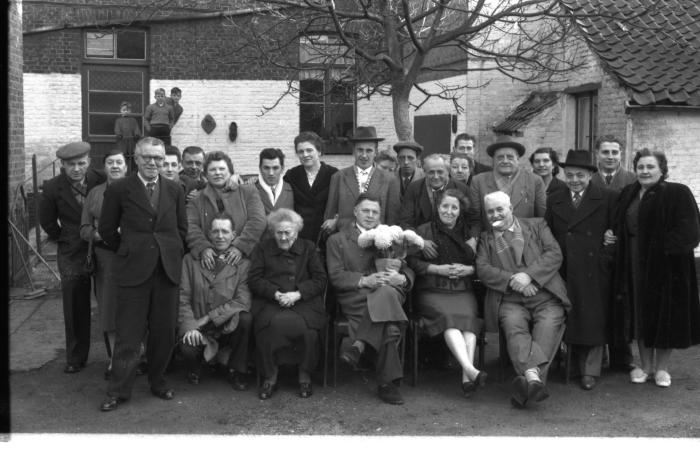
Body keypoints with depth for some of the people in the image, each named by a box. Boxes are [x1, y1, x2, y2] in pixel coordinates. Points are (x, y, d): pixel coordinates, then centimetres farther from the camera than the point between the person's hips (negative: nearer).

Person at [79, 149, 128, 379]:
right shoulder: (94, 193, 11)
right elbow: (84, 229, 8)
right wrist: (99, 235, -11)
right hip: (104, 258, 2)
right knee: (109, 309, 3)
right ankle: (113, 359, 14)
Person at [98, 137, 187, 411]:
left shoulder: (174, 191, 9)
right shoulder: (119, 190, 1)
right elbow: (106, 229, 6)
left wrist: (171, 253, 9)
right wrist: (128, 252, 7)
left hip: (168, 269, 3)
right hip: (133, 270, -3)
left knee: (164, 332, 9)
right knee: (128, 334, 0)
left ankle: (158, 381, 25)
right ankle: (118, 391, 10)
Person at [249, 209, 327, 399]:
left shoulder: (308, 247, 16)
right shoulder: (263, 248, 16)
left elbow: (320, 279, 8)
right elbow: (254, 279, 7)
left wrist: (297, 294, -9)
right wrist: (276, 294, -11)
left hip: (304, 303, 0)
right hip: (270, 304, 0)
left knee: (309, 331, -32)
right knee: (275, 324, -34)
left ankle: (305, 377, -5)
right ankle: (270, 377, -12)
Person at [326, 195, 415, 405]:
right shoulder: (337, 240, 17)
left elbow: (409, 271, 17)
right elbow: (336, 276, 1)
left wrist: (401, 278, -10)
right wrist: (364, 280, -17)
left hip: (391, 291, 2)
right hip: (354, 298, -2)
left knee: (385, 292, -38)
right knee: (390, 327, -35)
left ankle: (359, 346, -36)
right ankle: (387, 381, -32)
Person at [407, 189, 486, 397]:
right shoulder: (423, 231, 12)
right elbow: (412, 262, 2)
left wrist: (468, 269, -4)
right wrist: (437, 269, -9)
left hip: (462, 291, 2)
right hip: (431, 291, -2)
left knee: (468, 317, -29)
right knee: (447, 316, -31)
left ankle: (467, 377, -39)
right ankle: (470, 369, -45)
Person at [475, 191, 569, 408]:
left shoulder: (536, 226, 20)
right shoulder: (485, 239, 21)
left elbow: (554, 254, 5)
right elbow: (483, 270, 5)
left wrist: (528, 274, -10)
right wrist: (512, 280, -11)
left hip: (545, 296, 0)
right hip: (510, 300, 0)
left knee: (549, 326, -30)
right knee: (513, 326, -32)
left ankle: (530, 382, -43)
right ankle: (533, 376, -49)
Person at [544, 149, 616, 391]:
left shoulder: (607, 199, 2)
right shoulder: (553, 200, 11)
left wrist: (607, 256, -8)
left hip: (594, 272, -2)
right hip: (563, 271, 2)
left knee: (593, 322, 2)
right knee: (567, 320, 3)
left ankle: (589, 372, 12)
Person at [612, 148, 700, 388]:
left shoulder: (678, 193, -6)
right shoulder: (628, 194, 10)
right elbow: (621, 229, 17)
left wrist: (666, 247, -20)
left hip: (666, 265, -4)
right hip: (635, 265, 5)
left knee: (664, 314, 4)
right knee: (639, 314, 9)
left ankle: (661, 368, 18)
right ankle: (645, 366, 22)